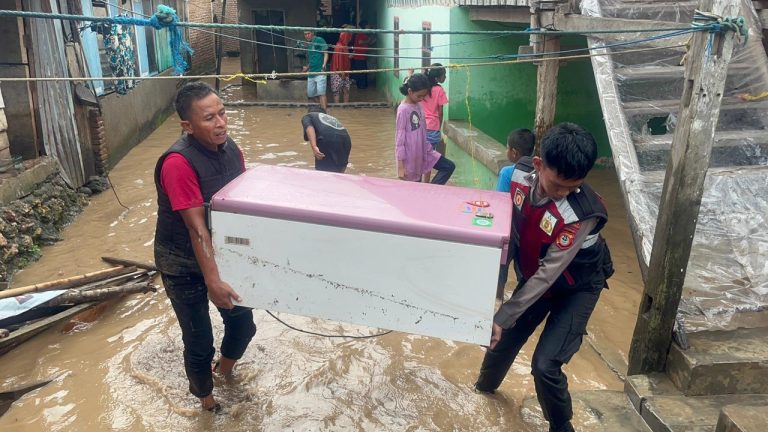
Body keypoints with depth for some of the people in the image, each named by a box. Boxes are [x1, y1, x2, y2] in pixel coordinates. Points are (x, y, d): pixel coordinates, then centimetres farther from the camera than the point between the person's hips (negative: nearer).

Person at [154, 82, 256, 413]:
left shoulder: (230, 148, -6)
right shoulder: (178, 162, -28)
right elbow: (196, 227, -29)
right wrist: (212, 281, -29)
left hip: (224, 253, 6)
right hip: (184, 265, -6)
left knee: (243, 324, 15)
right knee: (199, 342, 6)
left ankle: (224, 373, 47)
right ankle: (207, 401, 35)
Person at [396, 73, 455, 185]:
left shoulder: (418, 105, 5)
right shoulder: (403, 109, -19)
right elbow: (399, 139, -18)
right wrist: (400, 166, -19)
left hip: (423, 152, 8)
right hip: (410, 156, -8)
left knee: (449, 167, 5)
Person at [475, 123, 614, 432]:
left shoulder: (582, 213, -36)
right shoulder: (521, 174, -21)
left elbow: (547, 275, -31)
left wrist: (503, 316, -29)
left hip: (576, 287, -5)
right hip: (532, 276, 5)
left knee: (545, 364, -13)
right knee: (504, 338, 15)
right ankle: (486, 384, 49)